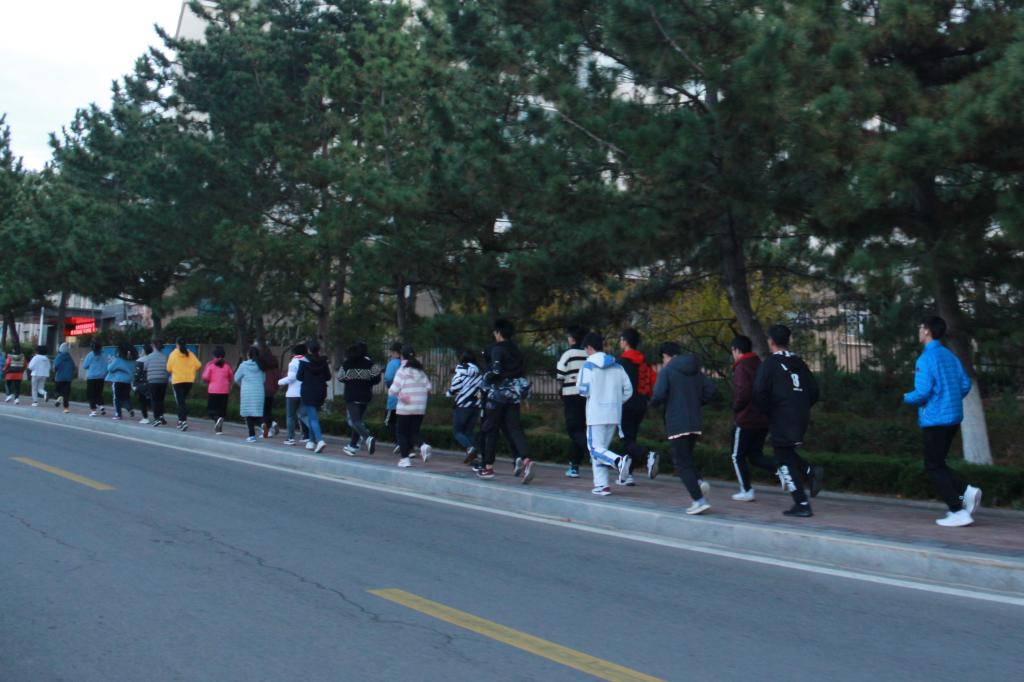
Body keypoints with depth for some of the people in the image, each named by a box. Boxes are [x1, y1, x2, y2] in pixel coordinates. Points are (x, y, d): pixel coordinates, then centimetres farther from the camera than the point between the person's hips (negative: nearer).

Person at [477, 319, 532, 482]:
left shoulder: (497, 349, -11)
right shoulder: (516, 350, 11)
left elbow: (496, 371, -21)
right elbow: (523, 370, 12)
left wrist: (486, 379, -4)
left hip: (498, 392, -6)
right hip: (514, 394, 6)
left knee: (491, 429, 6)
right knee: (514, 427, 2)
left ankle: (488, 467, 12)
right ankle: (525, 459, -22)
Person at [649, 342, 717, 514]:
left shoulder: (666, 371, -6)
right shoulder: (696, 370, 12)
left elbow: (659, 394, -17)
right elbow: (710, 390, 6)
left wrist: (653, 403, 4)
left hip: (677, 424, -6)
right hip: (696, 423, 6)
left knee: (682, 463, -2)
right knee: (687, 458, 22)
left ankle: (699, 500, -11)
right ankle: (699, 482, -4)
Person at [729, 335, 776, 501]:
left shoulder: (741, 368, -14)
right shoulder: (761, 366, 11)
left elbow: (743, 393, -26)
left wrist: (736, 408, -9)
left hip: (746, 420, -8)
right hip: (764, 419, 8)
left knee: (738, 456, 9)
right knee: (756, 456, 14)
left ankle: (746, 491, 11)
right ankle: (781, 469, -8)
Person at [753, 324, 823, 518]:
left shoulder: (769, 364, -9)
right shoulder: (799, 363, 11)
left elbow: (760, 394, -17)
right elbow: (814, 391, 12)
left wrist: (767, 411, 0)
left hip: (781, 420, -7)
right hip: (801, 419, 7)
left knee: (785, 460, 1)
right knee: (787, 453, 24)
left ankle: (802, 505, -2)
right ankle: (811, 471, 0)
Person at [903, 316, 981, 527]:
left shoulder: (925, 359, -14)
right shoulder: (950, 356, 11)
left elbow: (922, 392, -19)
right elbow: (965, 384, 13)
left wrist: (907, 398, 1)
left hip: (934, 420, -8)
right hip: (953, 417, 8)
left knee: (934, 466, 2)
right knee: (938, 464, 19)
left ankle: (959, 512, -3)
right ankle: (967, 491, 0)